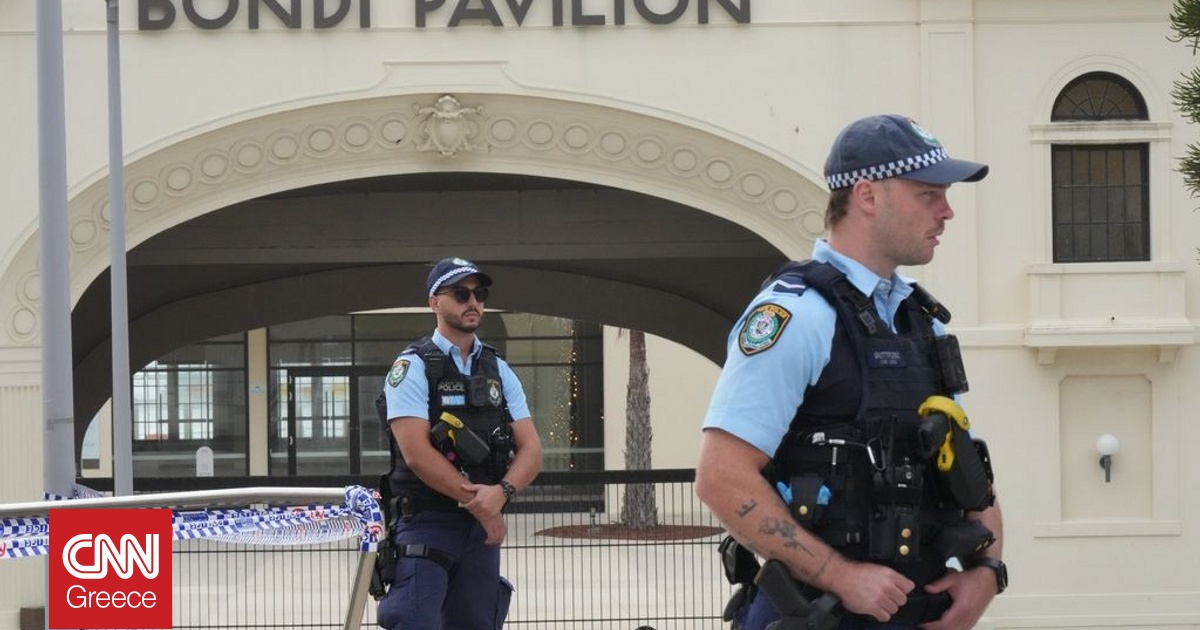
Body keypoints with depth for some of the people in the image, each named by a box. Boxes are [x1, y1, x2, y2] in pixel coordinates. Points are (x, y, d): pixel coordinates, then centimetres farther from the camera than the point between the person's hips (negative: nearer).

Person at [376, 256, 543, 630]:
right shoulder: (413, 367, -4)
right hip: (425, 524, -6)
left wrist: (501, 493, -17)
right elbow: (417, 454, -15)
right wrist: (479, 504, -14)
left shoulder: (499, 371, 13)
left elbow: (531, 452, 4)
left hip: (484, 526, 6)